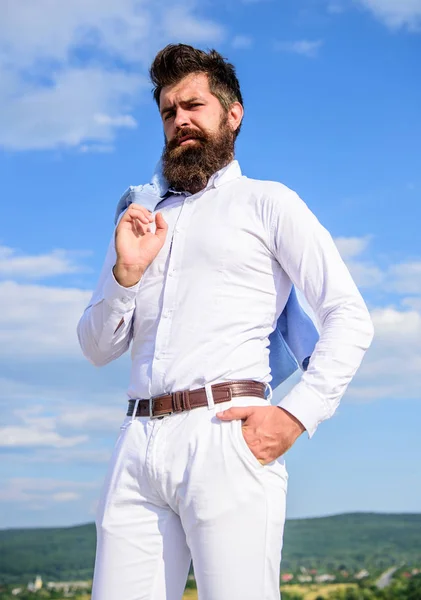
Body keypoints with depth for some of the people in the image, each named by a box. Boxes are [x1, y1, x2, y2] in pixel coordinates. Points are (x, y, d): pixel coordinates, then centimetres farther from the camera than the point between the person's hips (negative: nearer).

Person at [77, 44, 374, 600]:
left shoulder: (267, 202, 10)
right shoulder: (142, 219, 24)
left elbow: (350, 317, 0)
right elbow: (97, 348, 21)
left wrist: (296, 414, -11)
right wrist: (125, 272, 3)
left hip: (225, 433, -4)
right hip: (138, 443, 5)